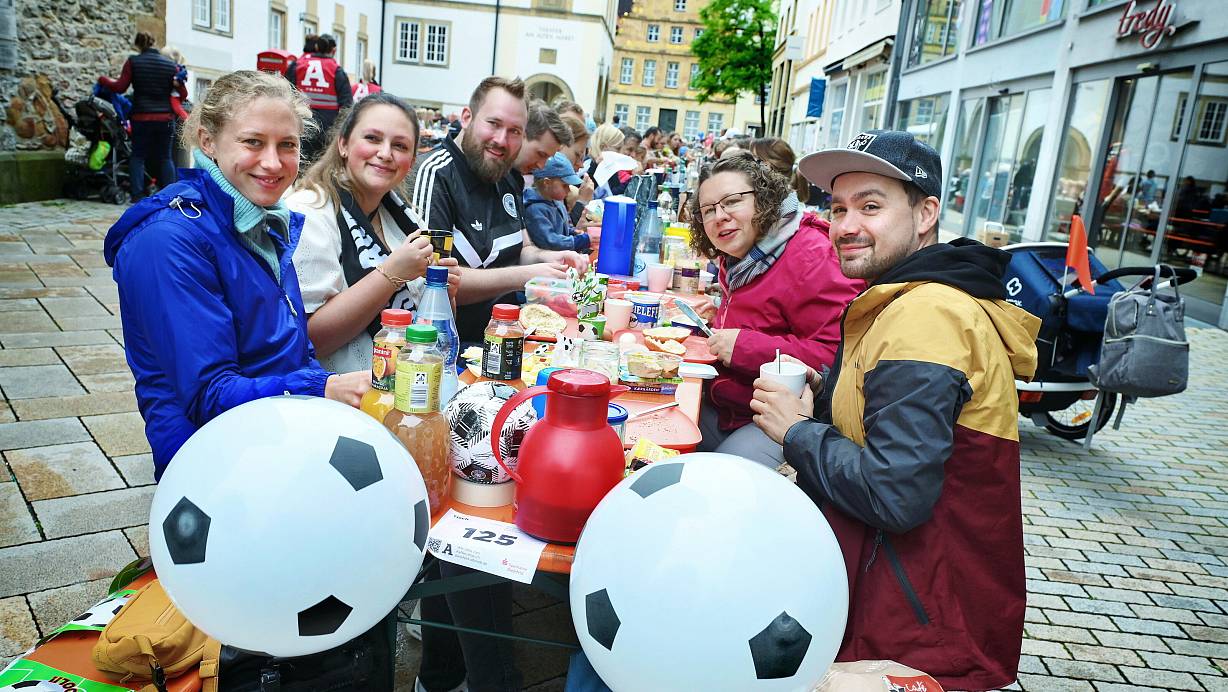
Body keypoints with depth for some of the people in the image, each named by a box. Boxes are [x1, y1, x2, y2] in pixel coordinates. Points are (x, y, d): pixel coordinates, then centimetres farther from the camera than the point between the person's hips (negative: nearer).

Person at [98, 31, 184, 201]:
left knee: (138, 156, 9)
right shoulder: (171, 65, 2)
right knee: (165, 157, 9)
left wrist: (102, 80, 14)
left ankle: (138, 194, 1)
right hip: (165, 118, 1)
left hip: (142, 117, -1)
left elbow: (120, 87, -3)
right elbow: (183, 94, 4)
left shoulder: (133, 61, -2)